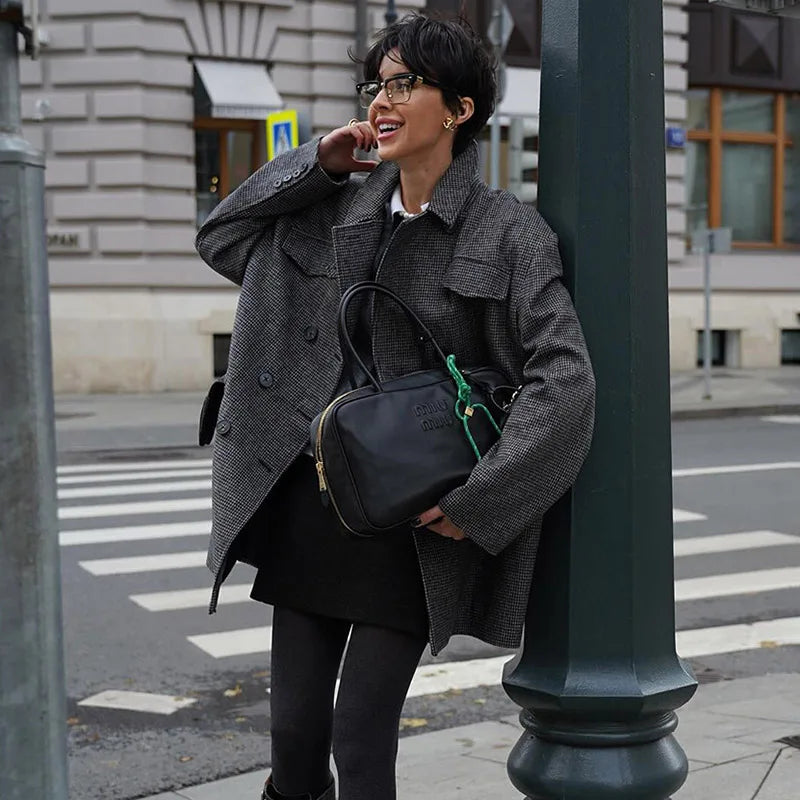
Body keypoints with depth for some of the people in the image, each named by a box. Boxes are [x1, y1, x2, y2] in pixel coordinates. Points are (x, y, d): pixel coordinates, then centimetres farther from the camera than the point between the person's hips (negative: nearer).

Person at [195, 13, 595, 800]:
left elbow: (564, 381, -15)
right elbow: (219, 240, 16)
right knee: (294, 730, 11)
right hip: (309, 506, 5)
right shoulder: (338, 209, 7)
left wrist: (476, 504, -18)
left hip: (411, 525, -4)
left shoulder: (507, 231, -8)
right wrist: (315, 165, 4)